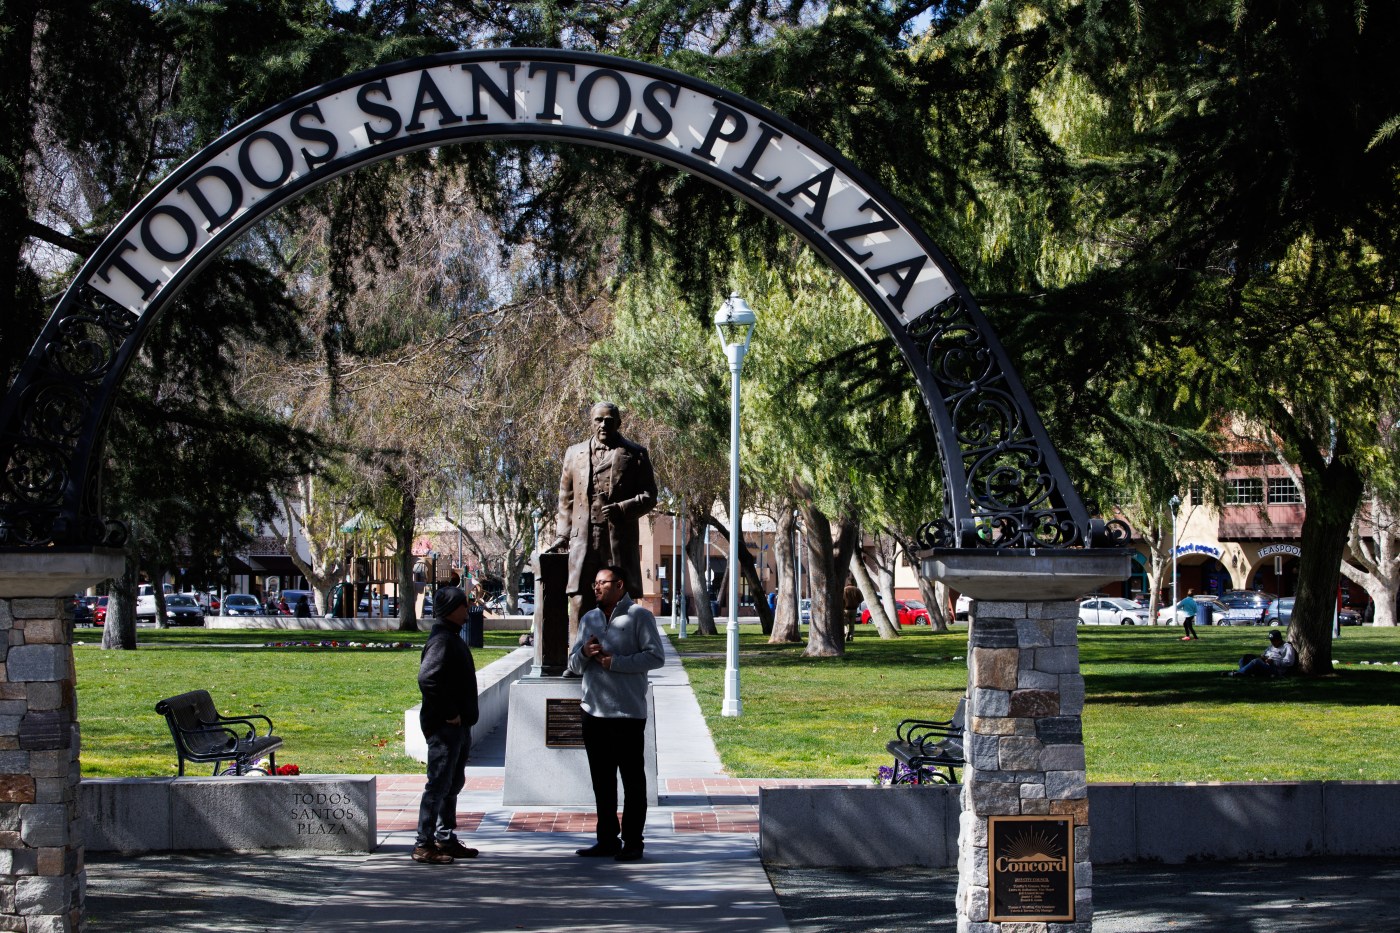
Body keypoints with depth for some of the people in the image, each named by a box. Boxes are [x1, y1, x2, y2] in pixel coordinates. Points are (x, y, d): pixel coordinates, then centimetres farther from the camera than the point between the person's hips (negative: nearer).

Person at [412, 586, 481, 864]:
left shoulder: (453, 638, 16)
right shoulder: (442, 640, -17)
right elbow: (426, 678, -29)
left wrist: (465, 717, 15)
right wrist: (448, 714, -23)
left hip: (458, 725, 11)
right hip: (445, 726, -11)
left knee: (453, 783, 16)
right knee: (439, 784, -6)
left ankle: (446, 838, 25)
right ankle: (424, 844, -2)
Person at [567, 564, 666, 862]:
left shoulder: (639, 616, -2)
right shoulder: (588, 619, 17)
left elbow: (656, 656, -10)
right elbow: (574, 664, 19)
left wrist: (615, 662, -16)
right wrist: (584, 653, -5)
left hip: (628, 713, -6)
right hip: (594, 711, 6)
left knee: (633, 780, 0)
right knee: (601, 780, 10)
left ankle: (632, 842, 4)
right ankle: (606, 839, 17)